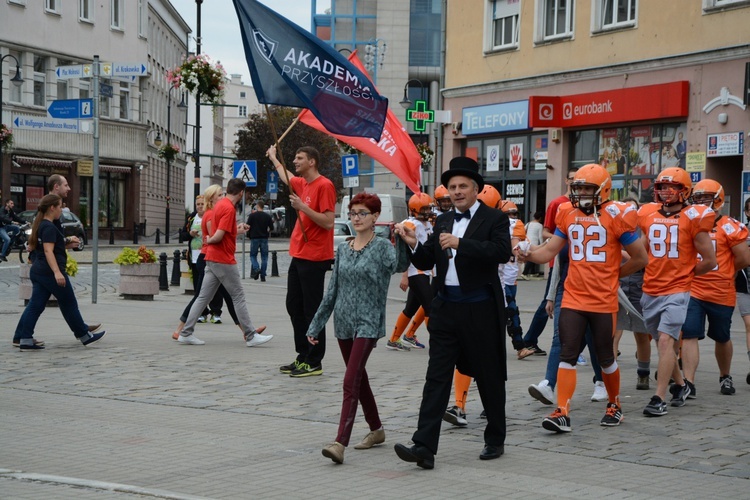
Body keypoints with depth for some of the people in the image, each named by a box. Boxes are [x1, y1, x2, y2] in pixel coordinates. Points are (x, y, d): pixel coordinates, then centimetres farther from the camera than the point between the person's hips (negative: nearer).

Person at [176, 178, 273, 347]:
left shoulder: (220, 204, 12)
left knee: (203, 297, 9)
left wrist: (237, 228, 28)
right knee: (238, 297, -1)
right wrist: (209, 240, -3)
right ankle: (251, 336, 4)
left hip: (212, 259, 9)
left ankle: (186, 333, 8)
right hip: (224, 260, -9)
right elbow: (218, 236, -23)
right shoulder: (229, 208, -17)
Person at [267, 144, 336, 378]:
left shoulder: (324, 186, -13)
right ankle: (303, 357, 18)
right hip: (298, 255, 9)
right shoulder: (302, 183, 13)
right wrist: (273, 158, 50)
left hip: (314, 258, -9)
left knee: (312, 310, -6)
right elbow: (286, 176, 38)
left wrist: (302, 207, -22)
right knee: (294, 306, 12)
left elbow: (328, 222, -19)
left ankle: (314, 362, -1)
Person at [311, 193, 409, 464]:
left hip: (368, 323, -6)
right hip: (344, 322, 6)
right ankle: (376, 429, 32)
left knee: (351, 382, -15)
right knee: (359, 379, 16)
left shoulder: (382, 247, -6)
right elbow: (332, 290, 13)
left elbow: (399, 265, -28)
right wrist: (316, 324, 13)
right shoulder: (343, 249, 10)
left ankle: (341, 442, -19)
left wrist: (402, 241, -43)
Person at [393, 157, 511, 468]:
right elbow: (426, 262, 14)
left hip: (480, 310, -4)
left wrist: (461, 243, -26)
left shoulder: (494, 219, -3)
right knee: (436, 378, -2)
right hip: (446, 308, 5)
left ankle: (495, 440, 26)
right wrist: (414, 245, -6)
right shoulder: (443, 222, 14)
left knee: (489, 378, 8)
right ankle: (424, 447, -6)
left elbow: (502, 252, -20)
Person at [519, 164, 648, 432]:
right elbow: (549, 251, 6)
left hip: (603, 301, -3)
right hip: (573, 298, 3)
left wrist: (613, 273, 5)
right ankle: (562, 413, -5)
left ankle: (614, 405, 31)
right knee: (567, 354, -4)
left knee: (605, 356, 10)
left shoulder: (616, 216, -8)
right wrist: (530, 254, -13)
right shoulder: (568, 214, 6)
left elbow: (640, 258, -1)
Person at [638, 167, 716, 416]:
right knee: (663, 343, 16)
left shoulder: (693, 218, -7)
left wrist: (685, 273, 6)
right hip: (650, 290, 6)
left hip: (676, 291, -6)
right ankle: (681, 385, 37)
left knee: (666, 340, -16)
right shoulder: (648, 215, 6)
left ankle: (659, 399, -15)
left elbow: (709, 261, -1)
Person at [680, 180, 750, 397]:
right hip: (692, 291, 3)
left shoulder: (730, 227, -10)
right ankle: (688, 384, -11)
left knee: (722, 338, 16)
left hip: (721, 293, -2)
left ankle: (725, 377, 38)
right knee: (689, 336, -10)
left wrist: (723, 272, 4)